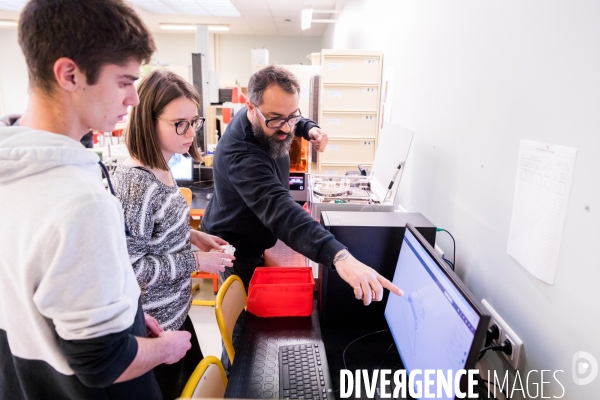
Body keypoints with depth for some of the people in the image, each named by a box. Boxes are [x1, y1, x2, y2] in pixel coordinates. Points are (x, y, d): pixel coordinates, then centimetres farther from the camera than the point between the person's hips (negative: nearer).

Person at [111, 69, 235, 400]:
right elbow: (128, 269, -26)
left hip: (174, 309, 8)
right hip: (152, 323, -8)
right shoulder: (135, 184, -29)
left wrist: (190, 236, 0)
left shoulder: (159, 169, 0)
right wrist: (196, 261, -21)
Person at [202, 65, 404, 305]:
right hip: (237, 250, -8)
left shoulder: (269, 121, -12)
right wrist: (340, 257, -68)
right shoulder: (241, 155, -40)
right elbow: (279, 209, -55)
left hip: (257, 240, 8)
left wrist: (309, 128, -11)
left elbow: (289, 123, 13)